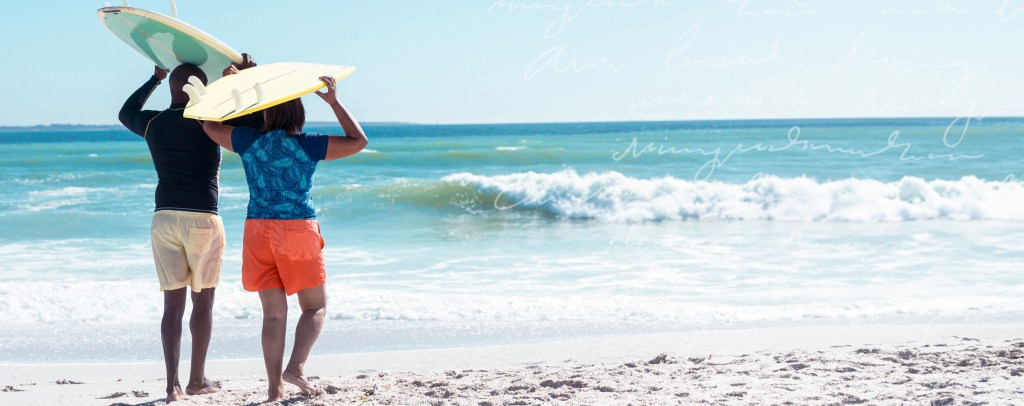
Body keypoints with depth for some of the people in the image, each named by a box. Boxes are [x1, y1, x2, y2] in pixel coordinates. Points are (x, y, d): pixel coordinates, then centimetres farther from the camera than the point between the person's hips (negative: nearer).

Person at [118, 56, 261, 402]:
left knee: (173, 303, 5)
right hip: (202, 218, -4)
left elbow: (126, 113, 29)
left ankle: (173, 384, 1)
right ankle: (197, 380, 15)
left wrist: (155, 79, 36)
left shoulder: (153, 123, 6)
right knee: (203, 301, 9)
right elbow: (258, 118, -7)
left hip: (164, 218, 4)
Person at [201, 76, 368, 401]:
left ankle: (274, 387, 5)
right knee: (315, 306, 9)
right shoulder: (308, 145, -4)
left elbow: (210, 125, 18)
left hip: (258, 230, 3)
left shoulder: (247, 142, 2)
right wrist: (334, 102, 3)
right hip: (298, 230, -3)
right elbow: (359, 141, 3)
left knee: (273, 313, 7)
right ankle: (296, 367, -11)